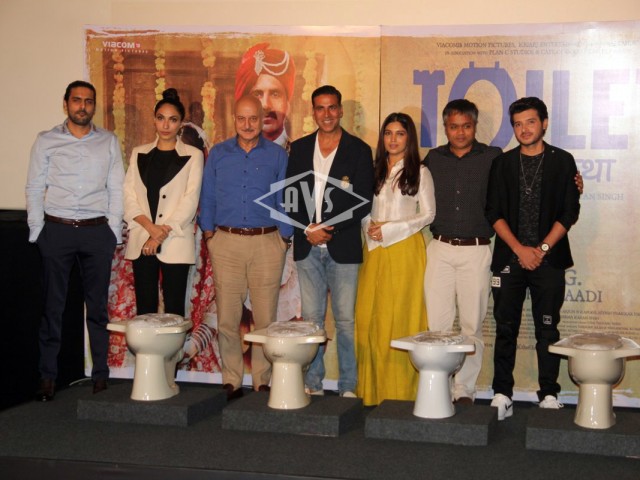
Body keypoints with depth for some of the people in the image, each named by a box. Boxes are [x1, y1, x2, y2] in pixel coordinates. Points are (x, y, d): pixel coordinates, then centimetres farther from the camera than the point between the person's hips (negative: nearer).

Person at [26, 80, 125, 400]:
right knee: (53, 305, 3)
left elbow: (116, 190, 8)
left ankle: (100, 375, 12)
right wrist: (37, 232, -1)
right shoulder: (46, 141, 7)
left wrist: (113, 232, 1)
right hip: (57, 230, 0)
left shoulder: (109, 142, 9)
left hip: (97, 231, 1)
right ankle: (47, 376, 10)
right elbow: (34, 188, 6)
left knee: (97, 306, 5)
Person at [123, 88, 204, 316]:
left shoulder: (192, 156, 4)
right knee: (144, 308, 3)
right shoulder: (139, 154, 13)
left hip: (175, 242, -3)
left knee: (174, 308, -2)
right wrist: (151, 227, -10)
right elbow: (129, 196, 6)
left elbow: (190, 201, -4)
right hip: (141, 241, 3)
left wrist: (163, 233, -11)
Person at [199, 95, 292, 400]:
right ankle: (231, 381, 9)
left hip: (267, 243, -1)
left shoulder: (277, 155, 7)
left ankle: (263, 381, 9)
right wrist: (209, 234, 6)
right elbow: (207, 198, 13)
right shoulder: (218, 154, 11)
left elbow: (285, 201, 8)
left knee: (265, 318, 0)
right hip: (226, 242, 1)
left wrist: (284, 238, 1)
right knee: (227, 318, 0)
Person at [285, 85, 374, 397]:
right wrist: (308, 230, -6)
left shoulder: (358, 150, 2)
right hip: (307, 246, 3)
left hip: (343, 247, -3)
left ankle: (348, 386, 7)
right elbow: (291, 195, 9)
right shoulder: (300, 148, 12)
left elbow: (363, 202, -3)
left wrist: (329, 229, -11)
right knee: (311, 319, 7)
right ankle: (313, 383, 15)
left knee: (345, 320, -1)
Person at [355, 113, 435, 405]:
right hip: (374, 250, 4)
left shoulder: (419, 172, 3)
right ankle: (372, 388, 7)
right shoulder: (374, 171, 14)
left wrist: (390, 229, -9)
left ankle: (399, 390, 2)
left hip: (404, 249, -4)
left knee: (400, 317, -5)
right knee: (369, 316, -1)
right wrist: (369, 227, -4)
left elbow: (428, 215, 0)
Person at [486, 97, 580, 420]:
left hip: (548, 258, -1)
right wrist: (520, 249, -7)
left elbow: (569, 211, 0)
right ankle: (502, 395, 6)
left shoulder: (562, 161, 5)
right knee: (505, 329, 1)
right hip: (509, 257, 1)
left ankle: (549, 395, 9)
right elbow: (494, 212, 4)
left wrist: (543, 248, -8)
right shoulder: (503, 164, 10)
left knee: (547, 329, 2)